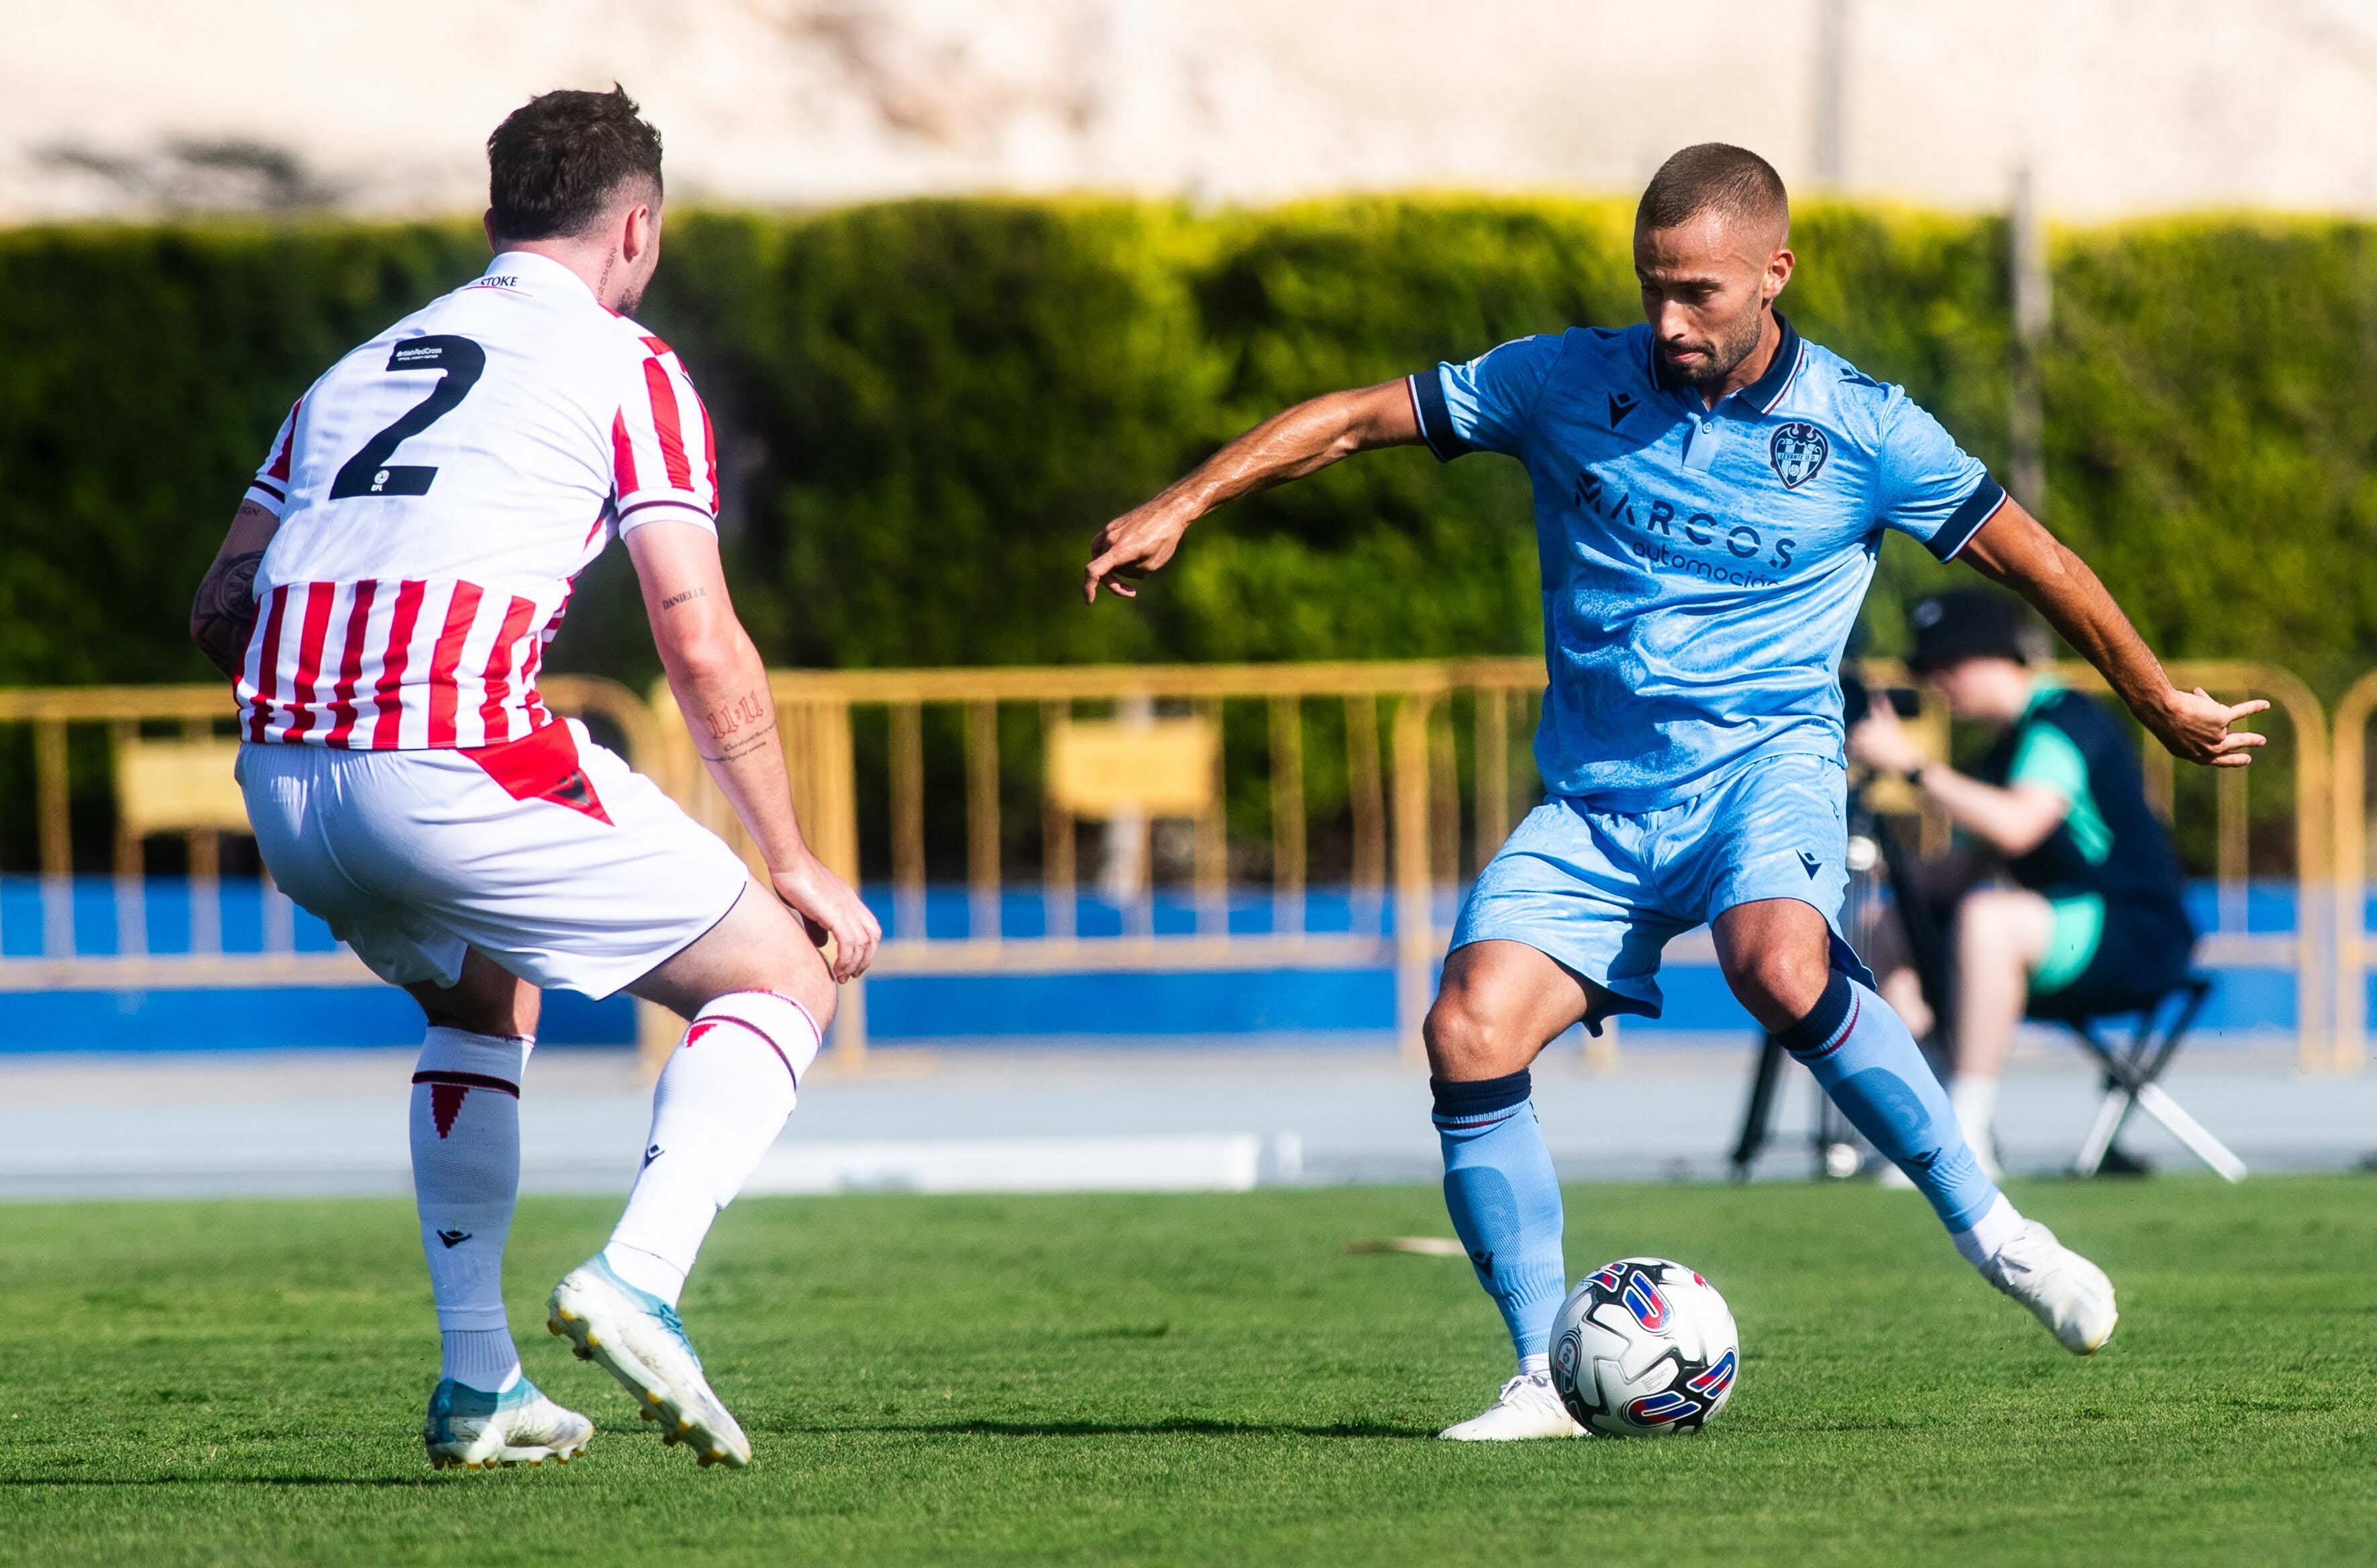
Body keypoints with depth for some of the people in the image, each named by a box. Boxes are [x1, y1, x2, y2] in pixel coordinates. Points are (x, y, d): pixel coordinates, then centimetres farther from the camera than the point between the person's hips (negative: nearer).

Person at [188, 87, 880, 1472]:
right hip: (457, 763, -6)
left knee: (483, 997, 34)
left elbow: (220, 611, 23)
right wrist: (795, 863, 10)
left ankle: (479, 1385, 25)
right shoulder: (629, 368, 8)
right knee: (783, 979, 10)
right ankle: (638, 1282, -13)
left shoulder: (359, 369, 26)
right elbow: (704, 651, 1)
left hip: (283, 781, 6)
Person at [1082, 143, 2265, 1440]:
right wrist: (1179, 507, -2)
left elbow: (2031, 557, 9)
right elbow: (1359, 418, 6)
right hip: (1596, 798, 3)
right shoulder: (1568, 384, 2)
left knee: (1780, 968, -35)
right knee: (1470, 1033, -18)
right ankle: (1545, 1378, -8)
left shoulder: (1860, 429, -2)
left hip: (1764, 762, -3)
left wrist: (2164, 710, 17)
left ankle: (1990, 1230, -19)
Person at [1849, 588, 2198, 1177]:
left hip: (2143, 940, -10)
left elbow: (2016, 827, -30)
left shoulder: (2064, 718, -13)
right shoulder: (2011, 741, 16)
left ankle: (1968, 1134, -35)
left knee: (1988, 919, -37)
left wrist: (1914, 766, -27)